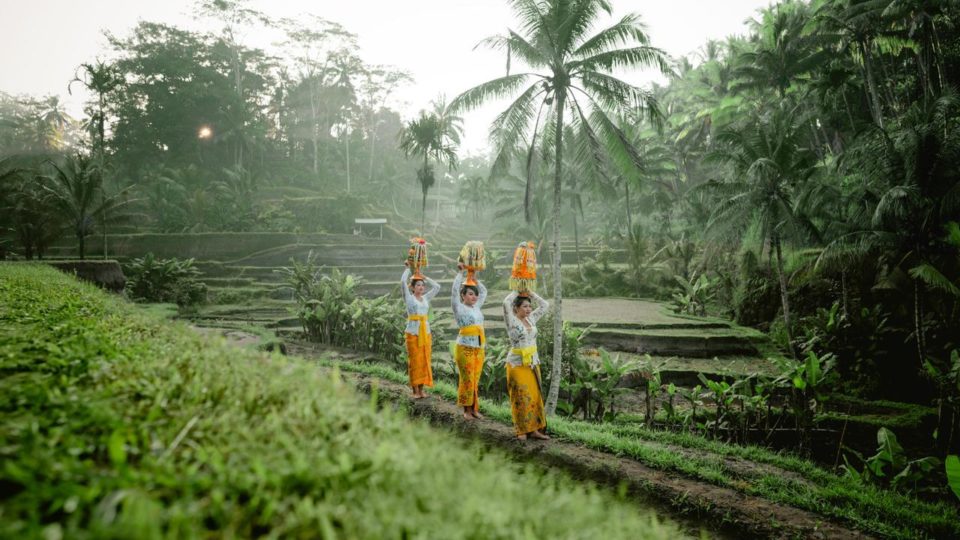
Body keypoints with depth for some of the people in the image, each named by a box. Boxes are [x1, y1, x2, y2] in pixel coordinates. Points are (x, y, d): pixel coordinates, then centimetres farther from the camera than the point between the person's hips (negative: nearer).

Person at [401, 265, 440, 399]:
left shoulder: (426, 298, 12)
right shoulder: (409, 297, -1)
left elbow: (437, 287, 14)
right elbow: (403, 282, -13)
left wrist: (424, 277, 12)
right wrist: (408, 268, 1)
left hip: (425, 332, 5)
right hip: (413, 332, -5)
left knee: (424, 361, 5)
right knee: (414, 361, -3)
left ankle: (421, 390, 11)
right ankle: (415, 391, 1)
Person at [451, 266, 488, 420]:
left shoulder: (477, 307, 13)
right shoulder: (459, 308, -3)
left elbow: (484, 291, 22)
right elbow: (454, 290, -14)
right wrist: (462, 272, -8)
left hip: (479, 349, 6)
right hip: (465, 348, -6)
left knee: (475, 380, 8)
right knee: (467, 379, -3)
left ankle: (474, 408, 14)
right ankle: (466, 410, 5)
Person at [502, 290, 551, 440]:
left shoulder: (531, 319, 8)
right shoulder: (512, 321, -10)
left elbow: (545, 305, 12)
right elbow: (506, 302, -25)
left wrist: (530, 293, 6)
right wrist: (516, 292, -9)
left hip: (533, 364, 6)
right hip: (517, 364, -6)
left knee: (534, 395, 7)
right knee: (521, 397, -1)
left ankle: (534, 429, 13)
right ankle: (521, 430, 9)